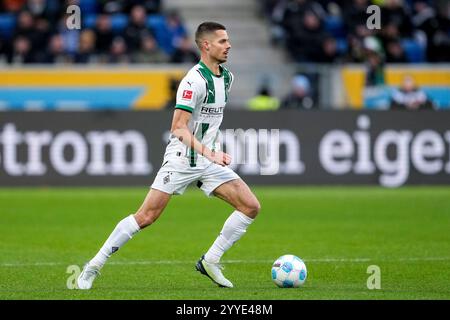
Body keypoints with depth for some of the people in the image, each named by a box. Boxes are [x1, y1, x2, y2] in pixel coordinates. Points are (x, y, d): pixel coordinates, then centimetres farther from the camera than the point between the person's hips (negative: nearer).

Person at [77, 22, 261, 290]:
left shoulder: (227, 78, 9)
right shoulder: (194, 80, -17)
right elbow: (179, 127, -22)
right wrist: (209, 153, -31)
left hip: (209, 160, 8)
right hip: (182, 159, -7)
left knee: (251, 207, -4)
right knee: (146, 217, -12)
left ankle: (211, 262, 4)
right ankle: (93, 267, -2)